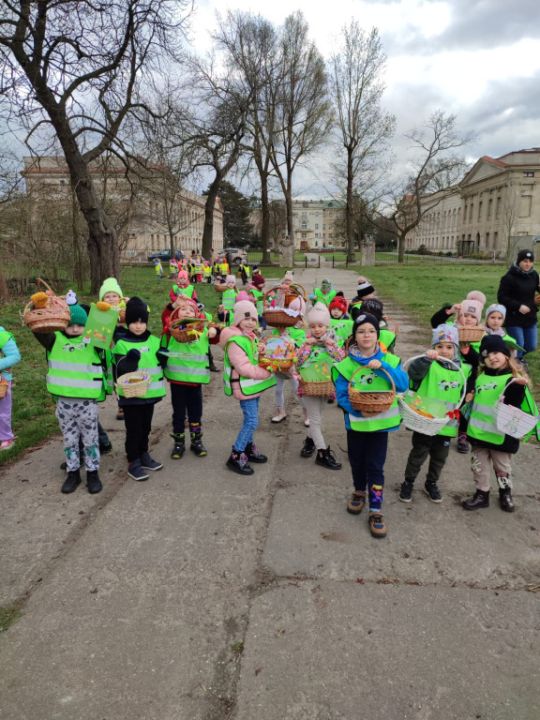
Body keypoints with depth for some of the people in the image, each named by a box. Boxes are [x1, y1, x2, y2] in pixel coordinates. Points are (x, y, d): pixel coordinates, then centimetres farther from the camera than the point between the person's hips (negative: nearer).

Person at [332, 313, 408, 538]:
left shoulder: (389, 360, -4)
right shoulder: (346, 365, -8)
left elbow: (404, 385, -15)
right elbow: (341, 395, -9)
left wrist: (383, 367, -26)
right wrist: (358, 409, -26)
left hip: (380, 421, 0)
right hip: (356, 421, 1)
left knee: (375, 466, 1)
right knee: (357, 462, 17)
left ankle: (375, 512, 12)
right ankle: (359, 493, 44)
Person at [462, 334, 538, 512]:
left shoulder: (514, 378, -12)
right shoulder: (481, 377, 5)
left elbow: (513, 405, -24)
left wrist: (518, 387, -40)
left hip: (501, 434, -5)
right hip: (478, 431, 5)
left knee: (502, 466, 15)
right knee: (479, 466, 15)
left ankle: (505, 493, 37)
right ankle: (481, 494, 30)